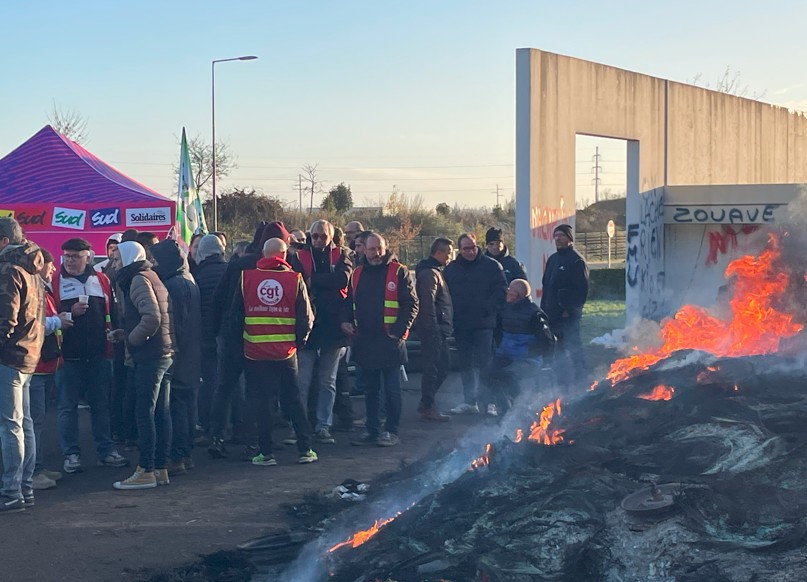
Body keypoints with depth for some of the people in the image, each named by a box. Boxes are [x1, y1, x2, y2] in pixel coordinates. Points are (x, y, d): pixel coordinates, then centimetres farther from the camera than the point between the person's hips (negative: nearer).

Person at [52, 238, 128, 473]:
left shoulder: (101, 280, 9)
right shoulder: (55, 282, -1)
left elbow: (112, 313, 15)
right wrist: (70, 312, -19)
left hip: (98, 354, 3)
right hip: (68, 355, -3)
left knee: (102, 405, 9)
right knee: (67, 407, 2)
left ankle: (106, 450, 18)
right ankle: (71, 454, 10)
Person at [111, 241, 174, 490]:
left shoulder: (138, 280, -10)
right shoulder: (152, 276, 18)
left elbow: (152, 317, -23)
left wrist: (131, 338, -9)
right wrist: (126, 332, 12)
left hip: (149, 356, -10)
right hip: (166, 353, 10)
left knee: (144, 413, -6)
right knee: (161, 413, 10)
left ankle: (146, 471, -4)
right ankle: (160, 468, 15)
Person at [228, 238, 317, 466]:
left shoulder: (246, 278, -2)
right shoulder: (294, 279, -4)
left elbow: (235, 316, 3)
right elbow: (306, 318, -1)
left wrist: (239, 343, 14)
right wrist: (299, 342, 13)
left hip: (255, 352, 0)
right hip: (286, 353, 0)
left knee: (261, 403, 6)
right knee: (292, 400, 11)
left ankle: (265, 453, 7)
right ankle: (305, 449, 13)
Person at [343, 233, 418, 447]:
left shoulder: (398, 272, -2)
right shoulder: (357, 274, 13)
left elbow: (411, 304, -6)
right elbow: (349, 303, 22)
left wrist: (400, 329, -15)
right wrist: (346, 321, 3)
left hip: (390, 341, -5)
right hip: (365, 342, 5)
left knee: (392, 390, 2)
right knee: (370, 391, 13)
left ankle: (391, 431, 9)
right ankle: (372, 430, 21)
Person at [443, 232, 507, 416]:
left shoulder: (491, 266, 0)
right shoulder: (450, 269, 10)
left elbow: (502, 290, -4)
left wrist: (488, 308, -15)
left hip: (484, 324, -4)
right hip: (461, 324, 4)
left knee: (484, 363, -6)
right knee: (465, 365, 9)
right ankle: (469, 401, 18)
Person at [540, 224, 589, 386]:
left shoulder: (576, 261, -8)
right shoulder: (553, 259, 18)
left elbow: (581, 290, -15)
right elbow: (545, 286, 22)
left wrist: (570, 309, -17)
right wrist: (544, 309, 14)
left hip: (569, 316, -8)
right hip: (552, 315, 8)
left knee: (573, 350, -7)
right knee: (558, 352, 12)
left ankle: (579, 381, -3)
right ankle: (562, 381, 20)